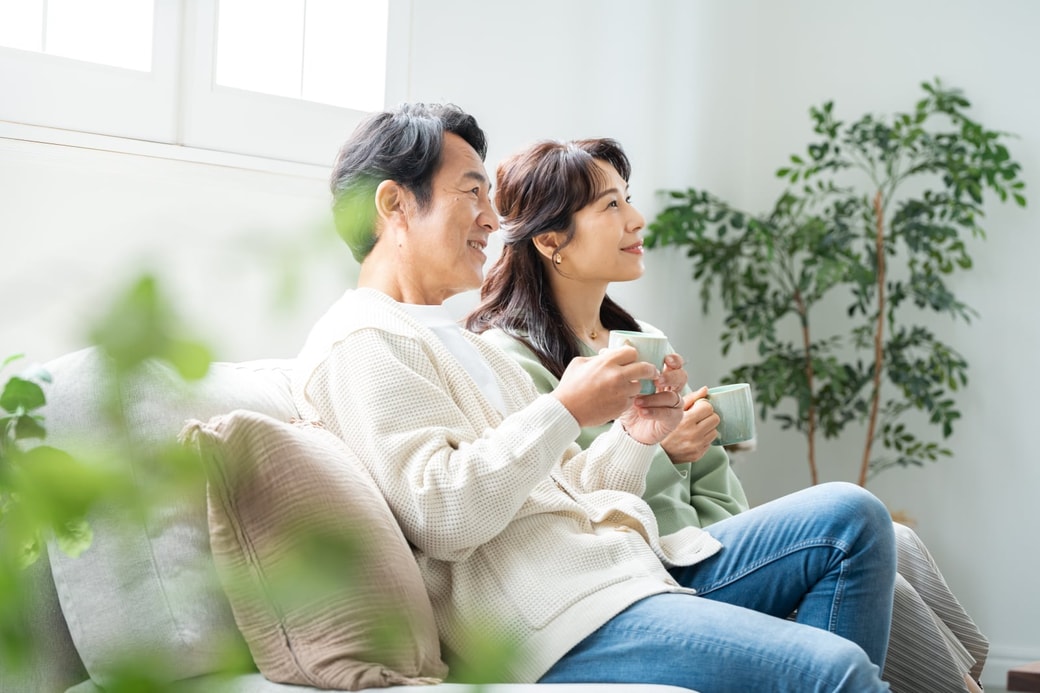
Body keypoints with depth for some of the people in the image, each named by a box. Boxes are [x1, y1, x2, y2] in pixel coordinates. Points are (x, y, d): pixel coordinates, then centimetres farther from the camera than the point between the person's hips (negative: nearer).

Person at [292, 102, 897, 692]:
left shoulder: (461, 342, 28)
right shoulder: (360, 344, -4)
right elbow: (438, 513, -19)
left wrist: (635, 435, 7)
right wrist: (566, 410, -15)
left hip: (637, 573, 10)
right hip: (563, 626, -10)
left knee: (851, 516, 1)